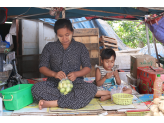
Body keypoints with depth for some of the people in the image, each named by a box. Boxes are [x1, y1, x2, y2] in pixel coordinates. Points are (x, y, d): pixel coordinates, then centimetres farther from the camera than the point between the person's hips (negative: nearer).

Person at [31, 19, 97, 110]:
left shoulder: (80, 47, 10)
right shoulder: (49, 47, 10)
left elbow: (87, 68, 8)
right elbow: (42, 67, 6)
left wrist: (76, 74, -14)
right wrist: (54, 74, -15)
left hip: (75, 83, 1)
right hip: (54, 84, 0)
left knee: (92, 88, -34)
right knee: (36, 88, -32)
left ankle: (51, 103, -29)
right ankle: (73, 98, -26)